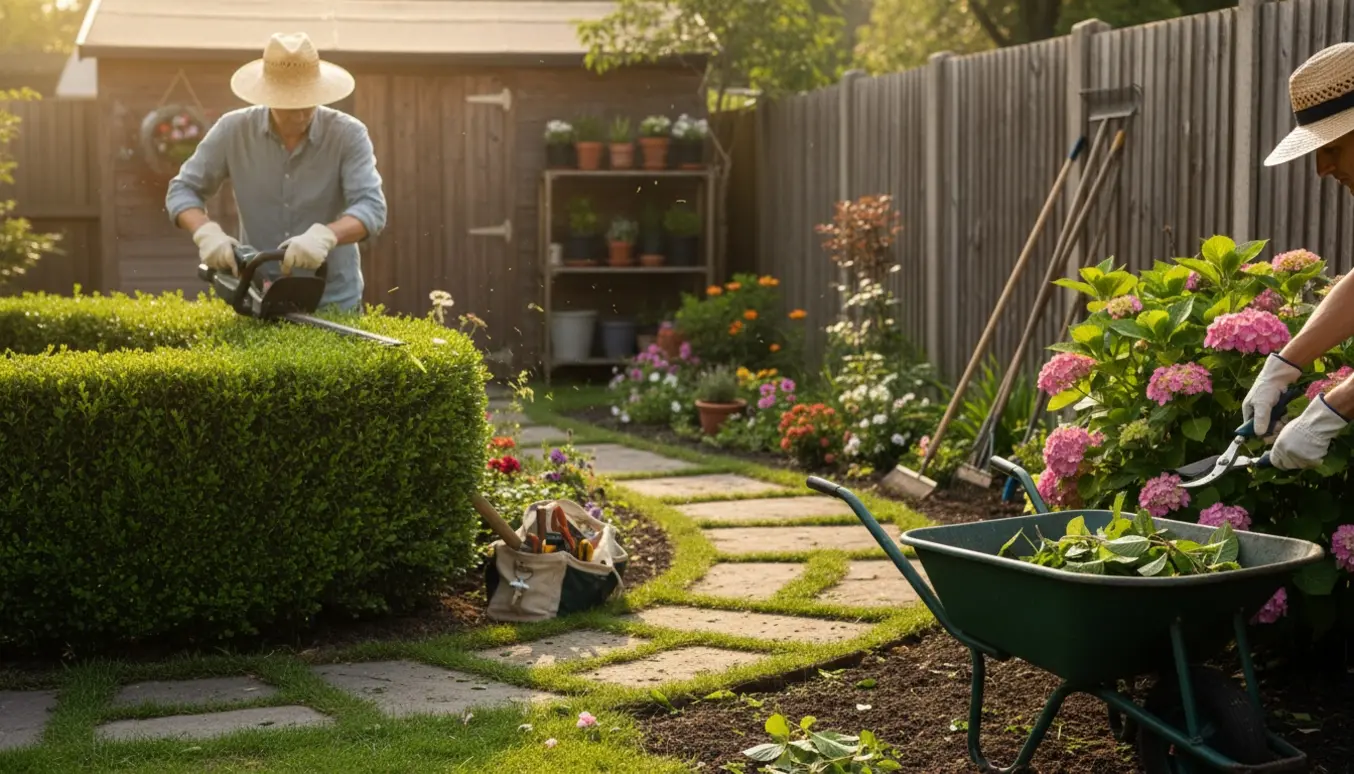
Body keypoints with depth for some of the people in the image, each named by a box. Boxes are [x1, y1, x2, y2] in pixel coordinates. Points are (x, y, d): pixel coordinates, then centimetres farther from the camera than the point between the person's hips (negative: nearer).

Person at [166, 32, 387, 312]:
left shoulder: (349, 135, -11)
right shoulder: (233, 130, -5)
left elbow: (372, 207, -20)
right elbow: (182, 190, 2)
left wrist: (325, 235, -39)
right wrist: (207, 232, -19)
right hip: (257, 296, 1)